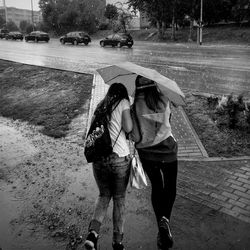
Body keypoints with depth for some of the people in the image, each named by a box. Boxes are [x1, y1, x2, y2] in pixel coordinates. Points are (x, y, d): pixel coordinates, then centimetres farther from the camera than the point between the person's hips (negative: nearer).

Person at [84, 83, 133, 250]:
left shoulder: (101, 107, 16)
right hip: (120, 158, -4)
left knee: (104, 195, 22)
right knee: (119, 199, 13)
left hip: (98, 158, 4)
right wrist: (130, 116, 9)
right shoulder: (123, 103, 1)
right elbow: (128, 128, -10)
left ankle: (93, 232, 3)